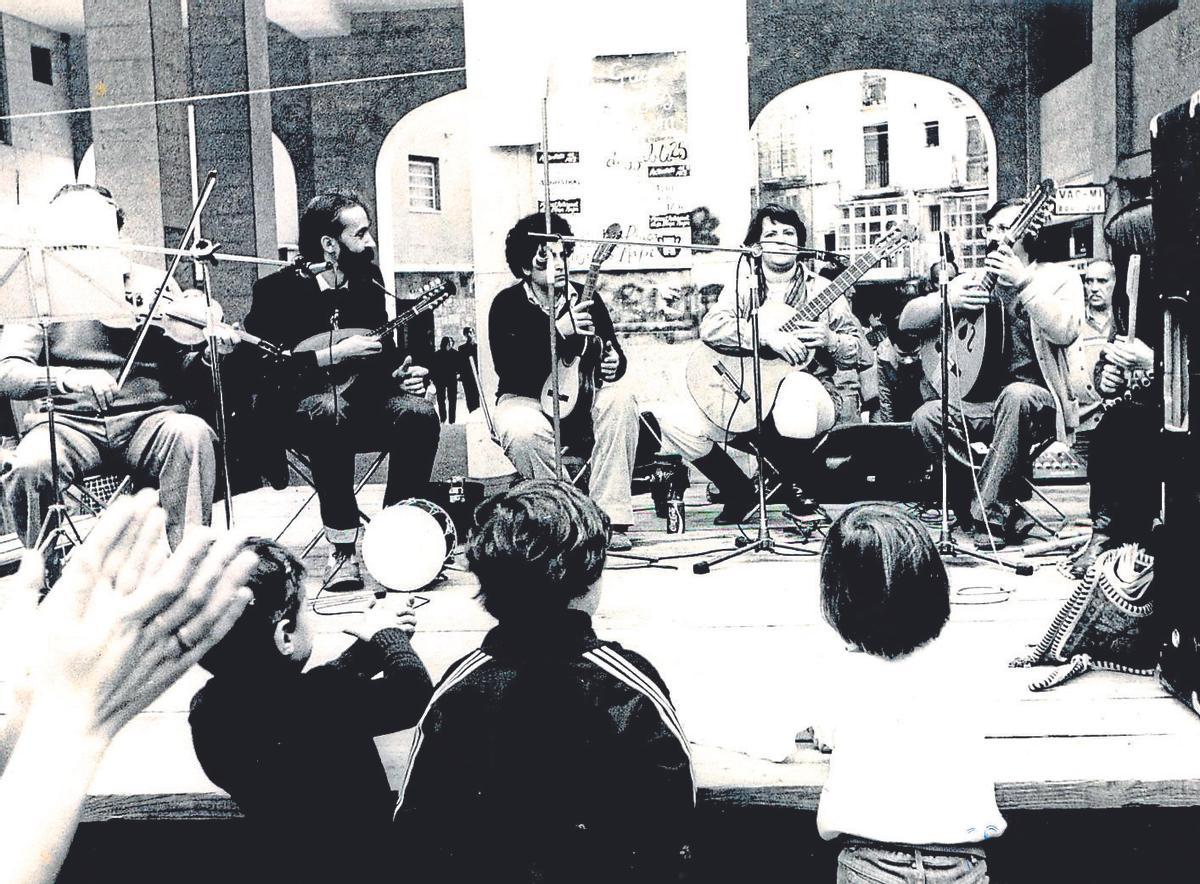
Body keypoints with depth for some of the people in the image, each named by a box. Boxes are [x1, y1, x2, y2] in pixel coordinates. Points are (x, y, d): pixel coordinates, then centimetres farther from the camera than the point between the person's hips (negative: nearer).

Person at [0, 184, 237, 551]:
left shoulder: (155, 284, 10)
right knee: (30, 464, -32)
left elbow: (184, 375, 7)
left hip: (147, 417, 0)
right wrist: (69, 379, -26)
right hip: (70, 420, 0)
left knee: (192, 434, -32)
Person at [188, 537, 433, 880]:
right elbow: (416, 692, -20)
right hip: (358, 865, -7)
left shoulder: (209, 707, -14)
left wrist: (369, 646, 1)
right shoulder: (316, 707, -36)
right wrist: (387, 635, -4)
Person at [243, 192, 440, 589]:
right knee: (332, 408, -39)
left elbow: (383, 349, 17)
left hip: (359, 400, 5)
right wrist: (333, 355, -23)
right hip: (294, 412, -5)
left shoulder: (369, 279, 6)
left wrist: (406, 371, -6)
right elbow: (258, 371, -20)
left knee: (419, 413, -24)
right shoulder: (278, 289, -11)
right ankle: (342, 549, -30)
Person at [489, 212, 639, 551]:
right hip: (524, 400, -3)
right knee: (524, 432, -38)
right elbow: (506, 366, -22)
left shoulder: (586, 299, 3)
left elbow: (616, 354, 8)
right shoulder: (507, 304, -7)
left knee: (619, 398, -29)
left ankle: (609, 517, -28)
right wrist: (558, 331, -29)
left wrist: (614, 365, -18)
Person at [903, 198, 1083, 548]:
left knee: (1016, 394, -37)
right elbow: (907, 320, 8)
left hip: (1037, 402, -4)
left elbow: (1065, 331, -18)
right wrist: (949, 301, -10)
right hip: (982, 400, 4)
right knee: (926, 418, -23)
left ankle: (991, 514, -27)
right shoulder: (974, 279, 14)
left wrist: (1023, 282, -22)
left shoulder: (1058, 278, 3)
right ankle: (1008, 510, -16)